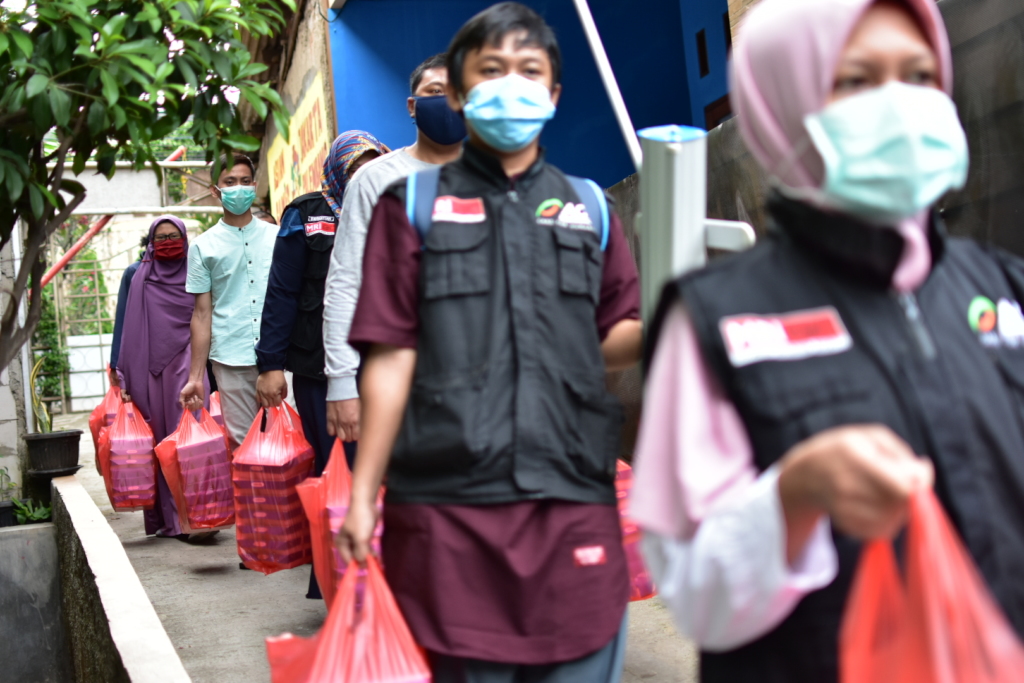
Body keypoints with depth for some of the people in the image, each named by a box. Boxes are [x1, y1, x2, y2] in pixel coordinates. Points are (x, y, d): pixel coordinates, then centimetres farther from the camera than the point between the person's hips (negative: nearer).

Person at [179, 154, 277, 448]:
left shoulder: (276, 237, 9)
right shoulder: (203, 247, 7)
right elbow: (202, 314, 7)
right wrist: (195, 377, 4)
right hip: (231, 361, 0)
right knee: (243, 443, 3)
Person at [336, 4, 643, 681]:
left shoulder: (589, 209, 16)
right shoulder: (413, 204, 9)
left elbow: (615, 341, 12)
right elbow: (391, 357, 4)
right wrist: (362, 494, 0)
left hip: (573, 501, 2)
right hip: (447, 505, -2)